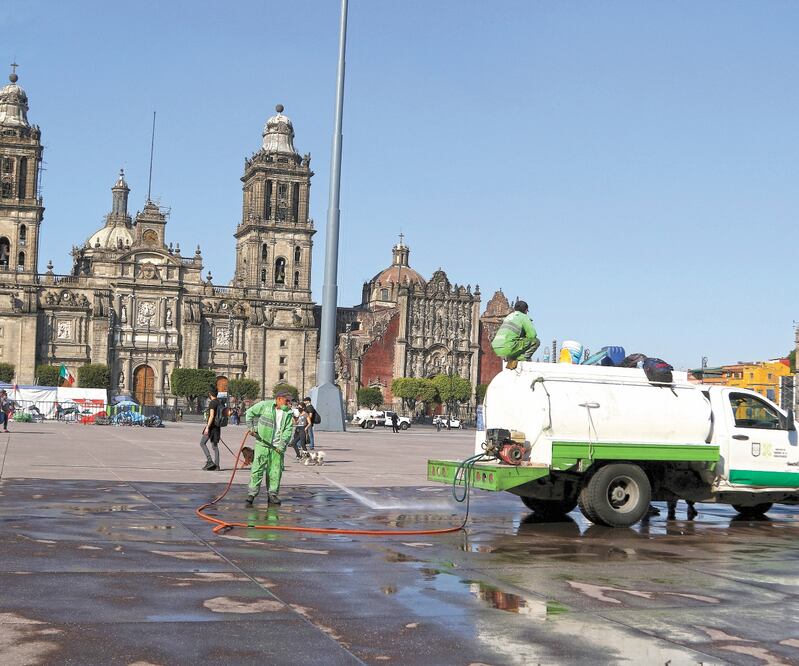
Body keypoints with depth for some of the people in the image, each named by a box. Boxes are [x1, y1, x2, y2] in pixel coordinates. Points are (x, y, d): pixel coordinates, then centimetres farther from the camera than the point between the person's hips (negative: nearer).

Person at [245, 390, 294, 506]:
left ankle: (272, 494, 16)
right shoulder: (264, 405, -4)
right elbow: (250, 413, 9)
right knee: (258, 469, -4)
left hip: (277, 446, 3)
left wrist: (282, 445, -11)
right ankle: (252, 493, 1)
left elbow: (288, 430, -1)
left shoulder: (289, 413, 4)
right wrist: (252, 427, 1)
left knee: (276, 471, 5)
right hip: (262, 443, -3)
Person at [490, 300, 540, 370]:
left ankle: (508, 358, 15)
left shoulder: (508, 317, 26)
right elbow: (532, 335, -4)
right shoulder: (524, 317, 4)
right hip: (507, 349, -8)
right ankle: (521, 359, -9)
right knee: (535, 341, 1)